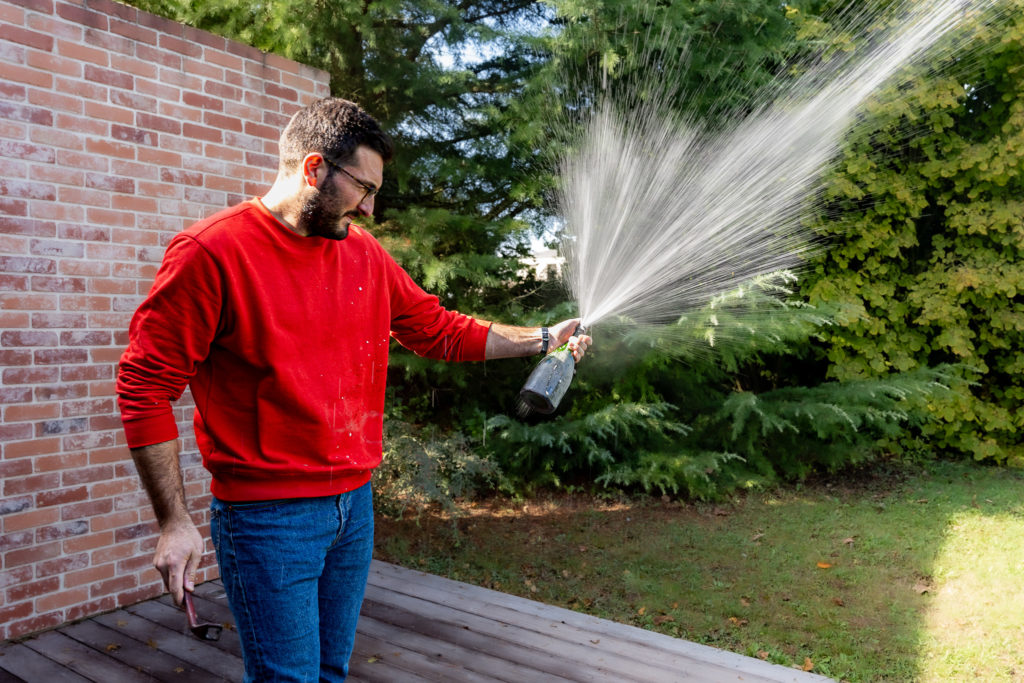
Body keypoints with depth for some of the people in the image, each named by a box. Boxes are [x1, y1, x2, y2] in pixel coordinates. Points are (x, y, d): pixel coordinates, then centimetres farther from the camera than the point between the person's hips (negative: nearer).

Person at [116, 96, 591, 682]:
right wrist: (174, 522, -14)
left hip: (355, 503, 6)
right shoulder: (213, 251, -13)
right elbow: (145, 387, -11)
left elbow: (439, 329, 16)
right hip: (268, 518, -6)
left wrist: (542, 340, 13)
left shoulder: (364, 253, 7)